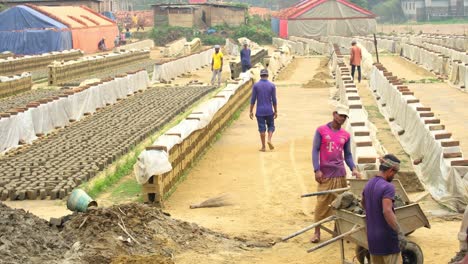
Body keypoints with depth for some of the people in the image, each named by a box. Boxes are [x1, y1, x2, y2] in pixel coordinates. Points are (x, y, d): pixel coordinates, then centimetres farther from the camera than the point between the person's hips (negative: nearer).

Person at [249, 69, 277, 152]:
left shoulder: (256, 85, -3)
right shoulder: (272, 85, -2)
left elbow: (253, 99, -4)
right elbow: (274, 100, -2)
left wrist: (251, 111, 3)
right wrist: (275, 111, 6)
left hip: (259, 111, 0)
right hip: (269, 111, 0)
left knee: (262, 128, 4)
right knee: (271, 126, 16)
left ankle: (263, 147, 5)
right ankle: (269, 140, -8)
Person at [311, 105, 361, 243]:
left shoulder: (346, 135, 10)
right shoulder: (321, 130, 0)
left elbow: (348, 154, 15)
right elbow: (315, 150, -2)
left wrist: (353, 168, -2)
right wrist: (317, 170, -10)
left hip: (340, 174, 4)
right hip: (325, 173, -3)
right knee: (322, 202, -4)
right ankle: (317, 232, 2)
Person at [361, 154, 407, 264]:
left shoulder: (368, 185, 9)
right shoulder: (388, 187, -18)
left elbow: (363, 203, 28)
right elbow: (387, 211, -30)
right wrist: (400, 233, -32)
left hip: (372, 236, 8)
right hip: (387, 237, -8)